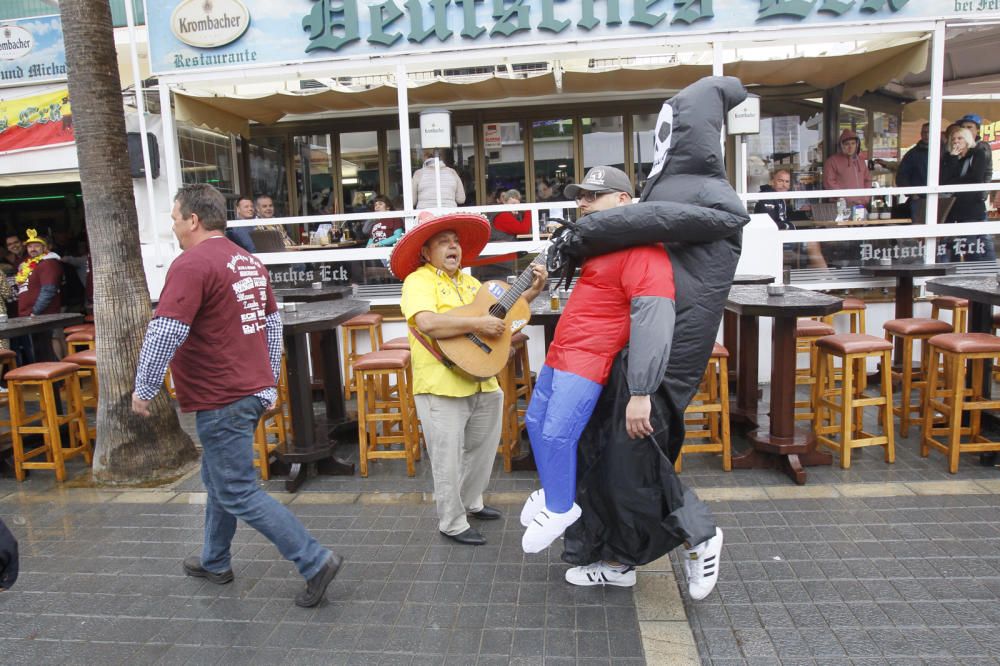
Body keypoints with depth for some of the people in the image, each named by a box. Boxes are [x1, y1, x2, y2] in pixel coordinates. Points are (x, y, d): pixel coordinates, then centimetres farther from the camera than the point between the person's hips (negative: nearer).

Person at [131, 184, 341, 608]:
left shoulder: (192, 265, -16)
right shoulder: (248, 261, 12)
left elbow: (164, 333, -22)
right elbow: (273, 323, 17)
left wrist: (144, 389, -10)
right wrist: (269, 381, 22)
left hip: (221, 401, -9)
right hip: (253, 391, 10)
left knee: (239, 494, -1)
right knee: (218, 480, 23)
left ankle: (314, 561, -1)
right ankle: (214, 562, 39)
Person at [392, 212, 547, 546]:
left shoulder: (468, 281, 15)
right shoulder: (418, 281, -11)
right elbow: (427, 323, -28)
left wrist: (532, 290, 8)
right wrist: (477, 324, -25)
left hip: (482, 382, 8)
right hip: (442, 386, -8)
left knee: (481, 449, 22)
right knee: (449, 459, 3)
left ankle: (470, 503, 43)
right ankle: (452, 523, 21)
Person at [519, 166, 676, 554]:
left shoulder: (641, 248, -19)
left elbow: (654, 318, -29)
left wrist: (641, 393, -33)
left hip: (588, 358, -10)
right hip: (561, 351, 11)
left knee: (557, 433, -14)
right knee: (536, 421, 17)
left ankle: (560, 510, 10)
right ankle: (552, 491, 37)